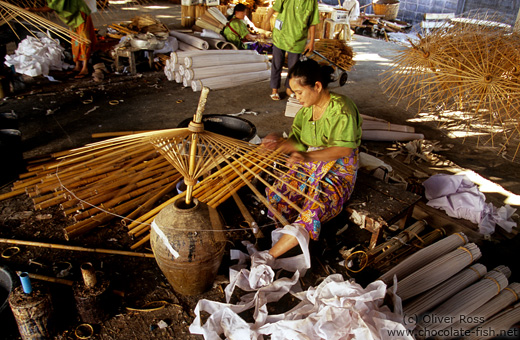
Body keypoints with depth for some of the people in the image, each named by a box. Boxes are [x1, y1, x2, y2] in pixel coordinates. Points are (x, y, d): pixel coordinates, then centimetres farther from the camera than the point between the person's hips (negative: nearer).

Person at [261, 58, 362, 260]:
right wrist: (280, 143, -20)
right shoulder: (307, 109, 3)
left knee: (313, 210, -30)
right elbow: (298, 142, 3)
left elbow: (343, 149, -26)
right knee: (276, 194, -15)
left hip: (339, 170, -7)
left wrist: (308, 156, -40)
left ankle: (267, 257, -27)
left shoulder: (341, 109, -18)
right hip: (309, 165, 7)